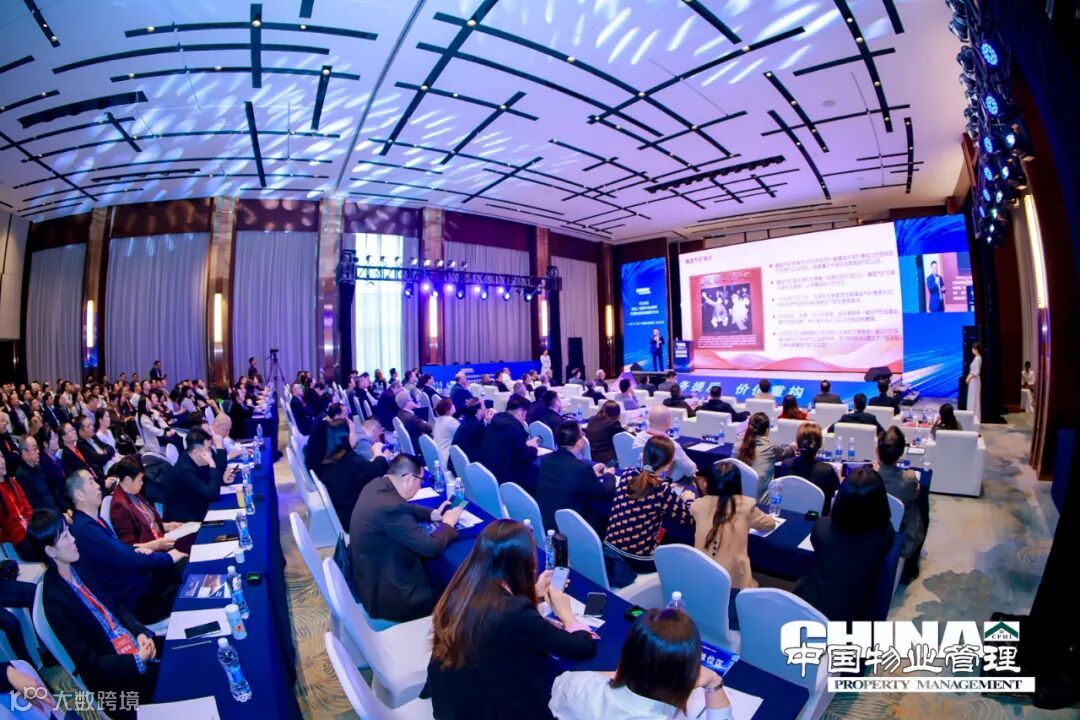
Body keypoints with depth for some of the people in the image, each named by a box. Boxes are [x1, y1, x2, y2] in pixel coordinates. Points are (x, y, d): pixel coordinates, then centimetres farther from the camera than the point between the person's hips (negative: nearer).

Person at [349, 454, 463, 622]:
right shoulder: (391, 507, -33)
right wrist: (448, 523, -9)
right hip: (384, 595, -9)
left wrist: (432, 514, 4)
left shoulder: (377, 484, -5)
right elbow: (432, 547, -27)